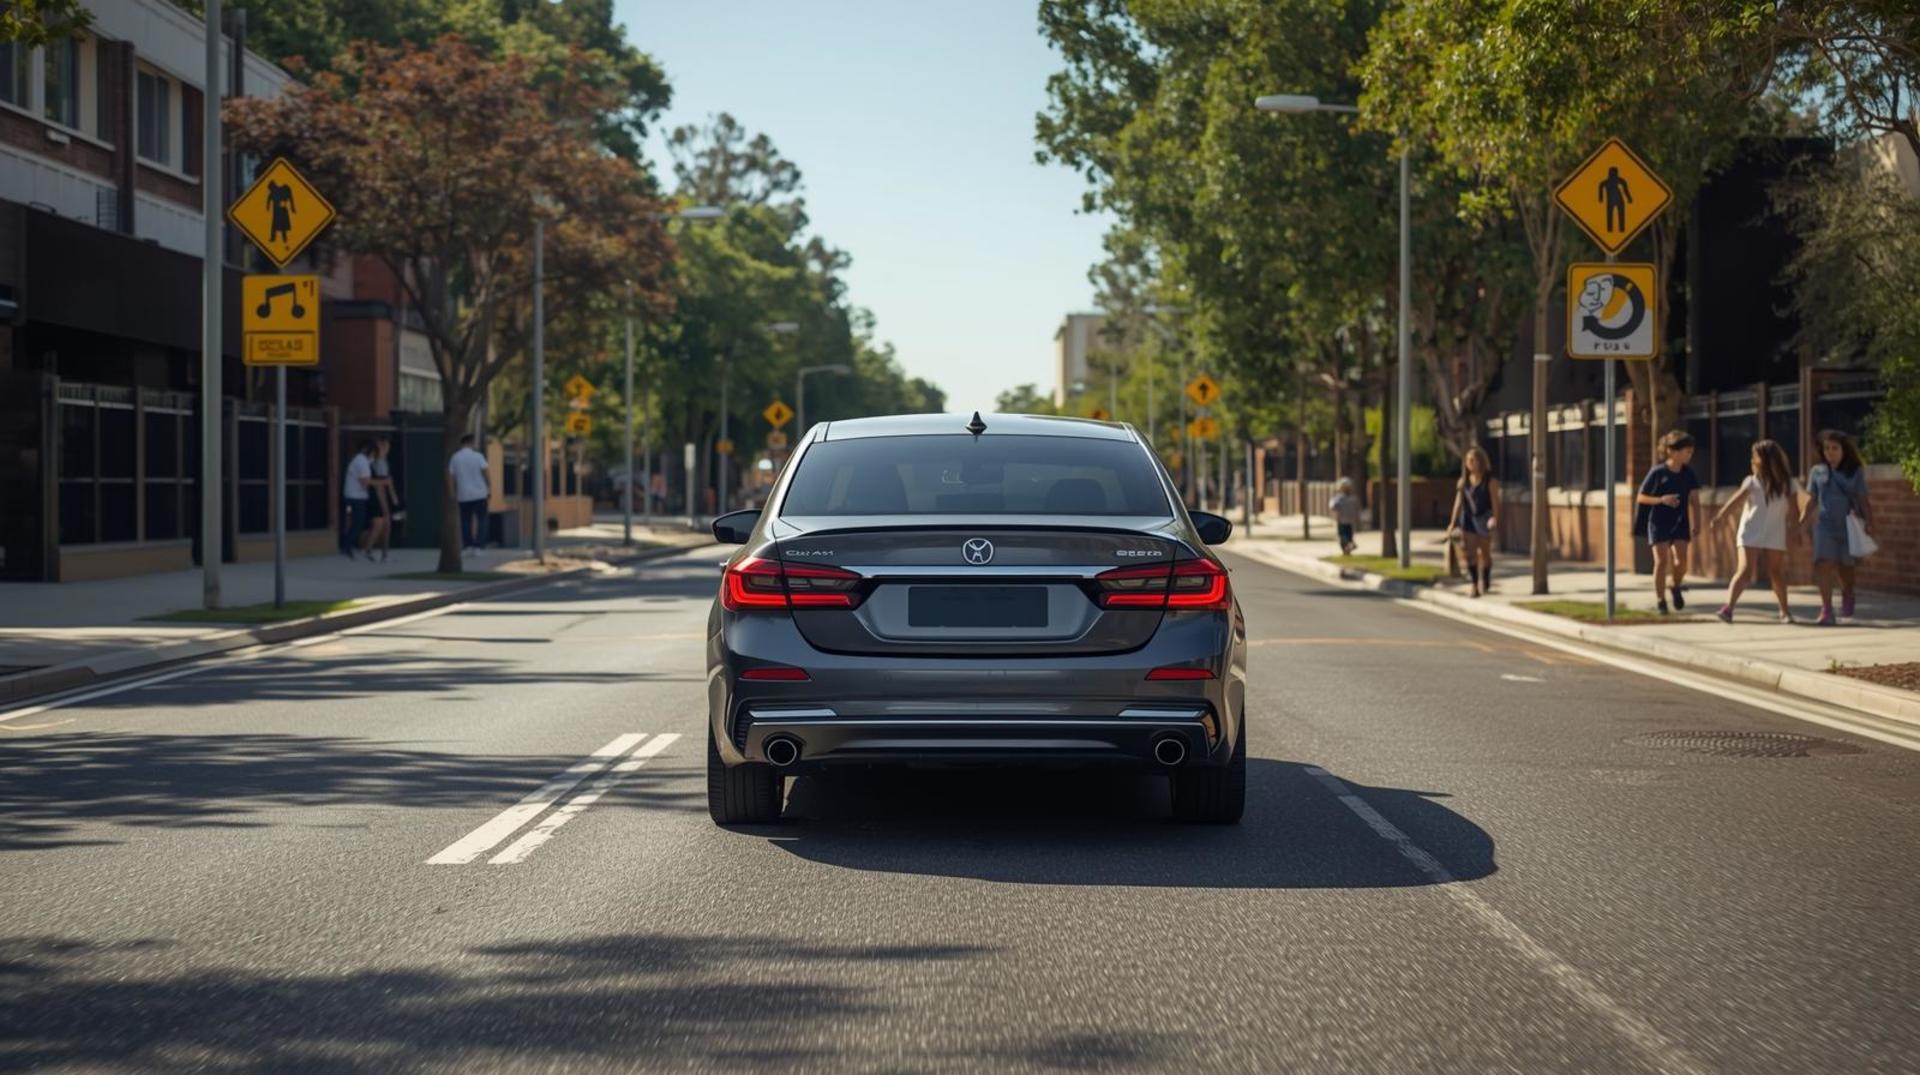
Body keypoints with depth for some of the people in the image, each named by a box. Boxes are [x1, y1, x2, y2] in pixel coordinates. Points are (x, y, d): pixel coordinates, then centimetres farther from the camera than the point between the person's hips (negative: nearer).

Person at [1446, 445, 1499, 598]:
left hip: (1483, 519, -2)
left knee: (1485, 553, 9)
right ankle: (1475, 584, -3)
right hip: (1468, 518, 3)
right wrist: (1453, 523, 7)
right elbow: (1458, 502, 9)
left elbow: (1495, 501, -7)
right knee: (1470, 553, -6)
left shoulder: (1489, 481, -3)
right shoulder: (1464, 481, 7)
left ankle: (1485, 581, 28)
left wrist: (1495, 518, -21)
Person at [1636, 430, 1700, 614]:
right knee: (1661, 561, -7)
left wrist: (1694, 525, 1)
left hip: (1680, 523, 3)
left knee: (1681, 560, -11)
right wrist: (1662, 500, -20)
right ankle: (1661, 601, 2)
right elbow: (1640, 498, -4)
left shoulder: (1688, 474, 3)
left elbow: (1692, 500, 7)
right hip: (1659, 523, -3)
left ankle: (1675, 585, 20)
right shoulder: (1657, 472, -8)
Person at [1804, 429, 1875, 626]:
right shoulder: (1817, 472, 5)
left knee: (1845, 567, 11)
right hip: (1825, 526, 0)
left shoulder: (1855, 472, 1)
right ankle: (1827, 611, -16)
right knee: (1824, 565, -15)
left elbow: (1863, 501, 1)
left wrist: (1869, 523, -11)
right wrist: (1802, 524, 7)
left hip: (1848, 526, 0)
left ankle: (1847, 596, 44)